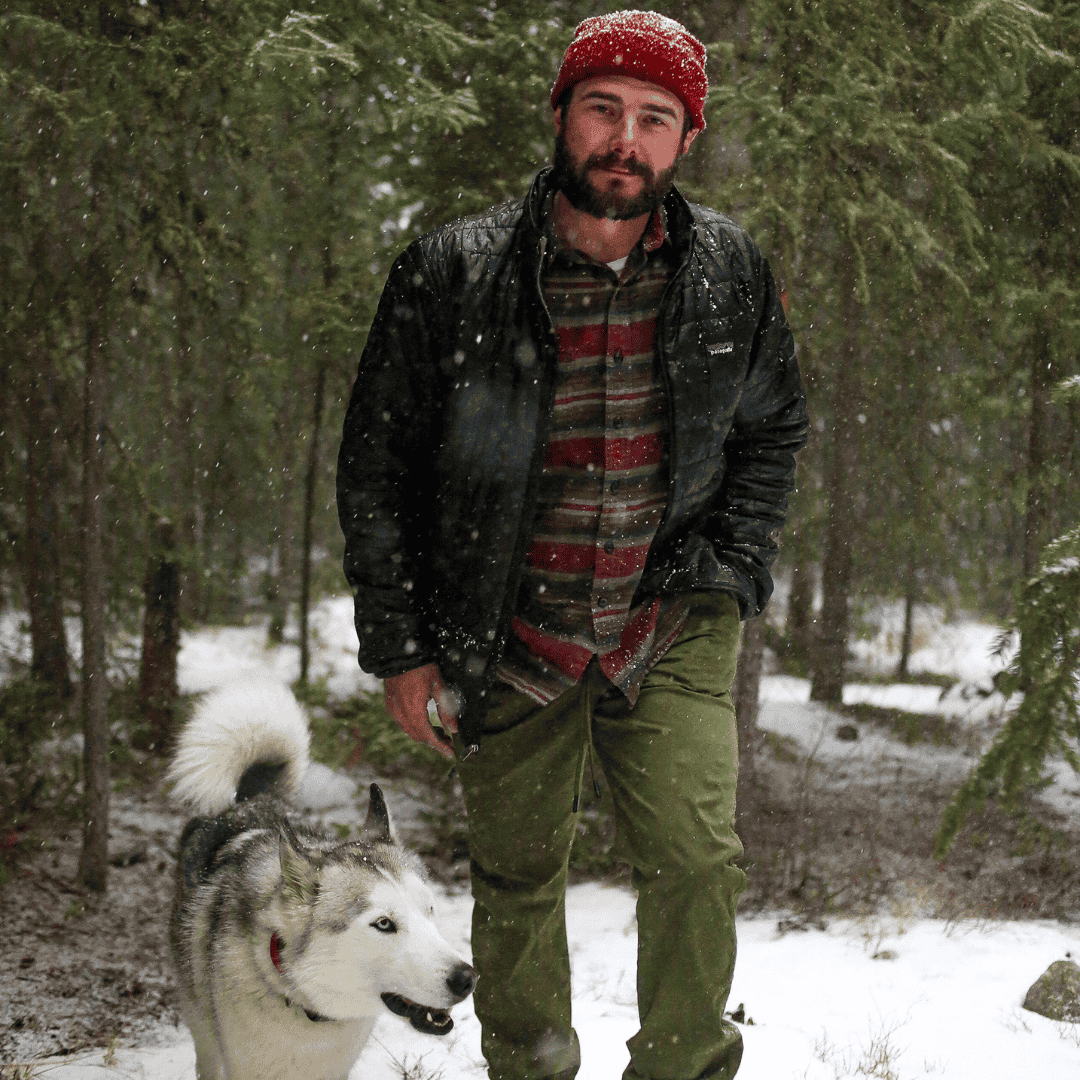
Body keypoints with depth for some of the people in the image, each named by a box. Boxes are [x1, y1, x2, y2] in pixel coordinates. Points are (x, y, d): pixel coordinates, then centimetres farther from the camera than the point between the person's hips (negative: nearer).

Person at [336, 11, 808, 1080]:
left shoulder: (729, 270, -3)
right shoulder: (451, 274, -10)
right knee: (517, 873, 11)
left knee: (696, 860, -13)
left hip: (673, 625, 1)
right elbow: (375, 468, -1)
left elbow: (773, 427, 14)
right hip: (510, 632, 0)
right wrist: (398, 647, -3)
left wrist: (732, 569, 2)